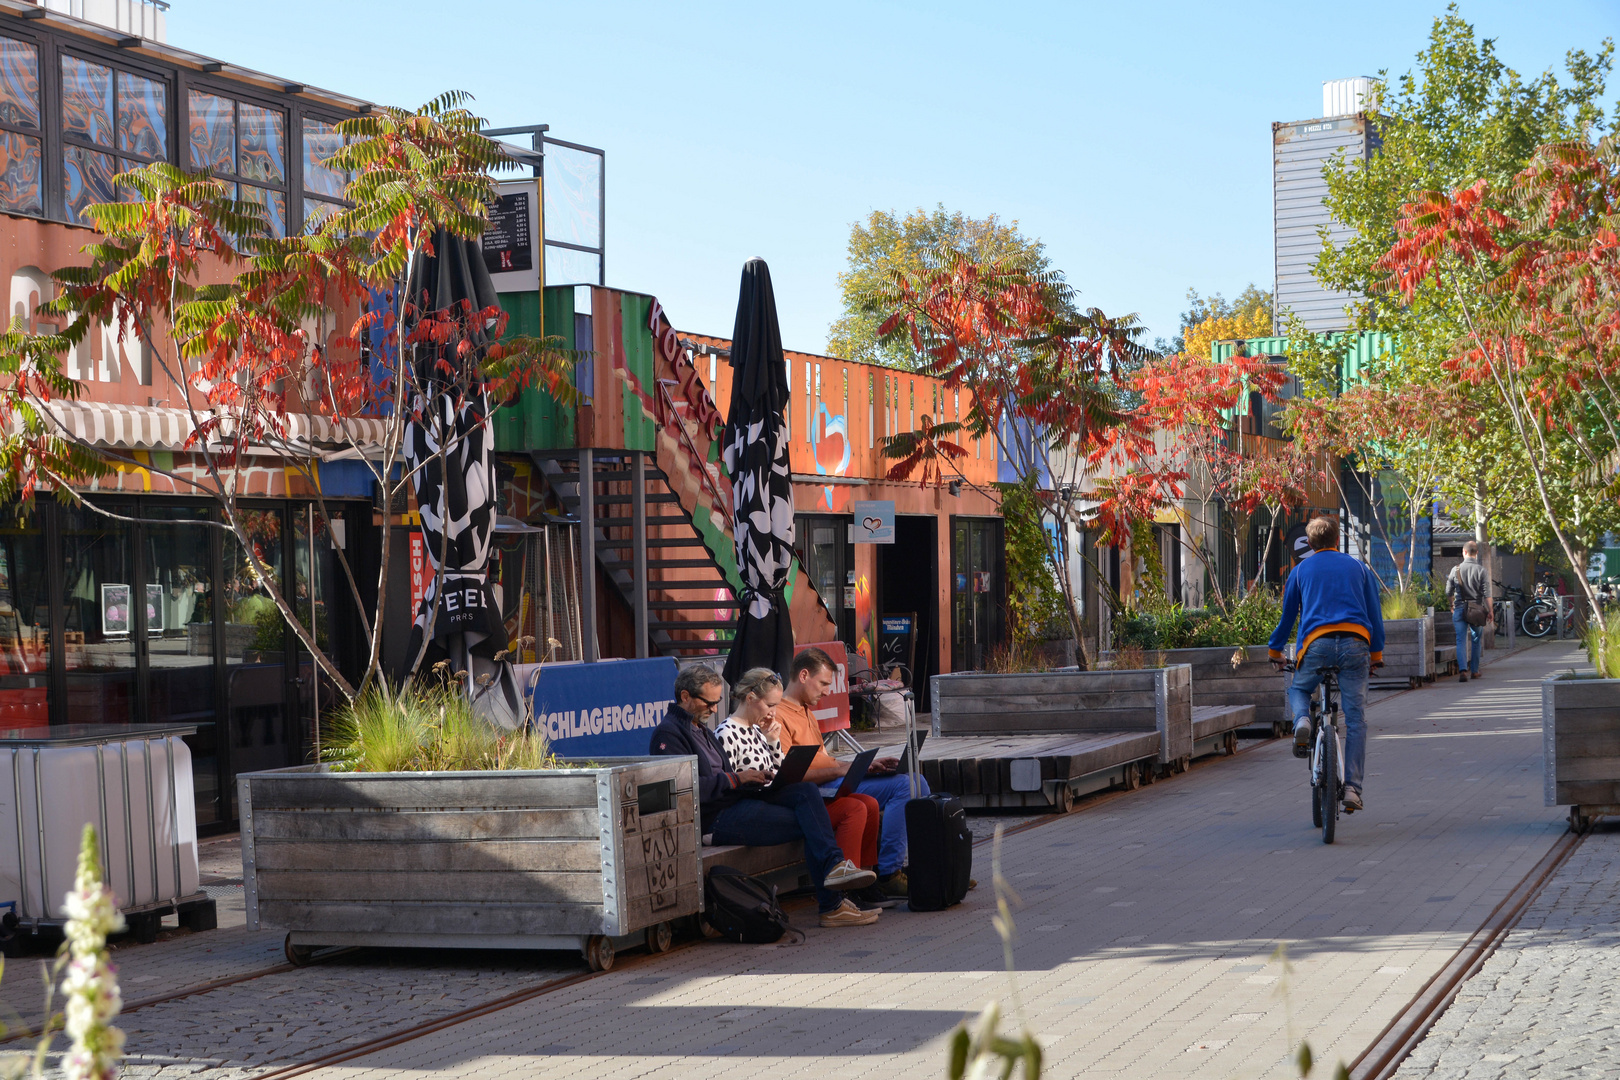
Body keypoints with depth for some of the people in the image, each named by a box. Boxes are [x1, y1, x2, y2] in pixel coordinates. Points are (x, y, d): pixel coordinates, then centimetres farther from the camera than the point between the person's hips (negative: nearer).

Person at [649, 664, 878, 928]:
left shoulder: (700, 728, 25)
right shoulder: (667, 734, -8)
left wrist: (753, 778, 7)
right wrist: (736, 779, -16)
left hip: (737, 799, 9)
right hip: (715, 819, -9)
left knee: (806, 791, -14)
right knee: (809, 826, -16)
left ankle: (833, 865, -28)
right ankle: (831, 907, -14)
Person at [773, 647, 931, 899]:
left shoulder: (806, 712, 24)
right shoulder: (778, 716, -10)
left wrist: (866, 764, 10)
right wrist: (840, 770, -19)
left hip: (835, 782, 11)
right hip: (818, 792, -11)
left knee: (916, 781, 5)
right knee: (902, 786, -23)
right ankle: (888, 875, -24)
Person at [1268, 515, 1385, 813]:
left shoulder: (1301, 570, 16)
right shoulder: (1358, 568, 19)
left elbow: (1287, 614, 21)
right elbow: (1374, 612, 19)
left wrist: (1275, 650, 33)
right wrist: (1377, 653, 27)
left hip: (1317, 642, 0)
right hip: (1355, 643, 1)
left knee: (1298, 689, 26)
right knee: (1355, 718, 3)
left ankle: (1301, 721, -9)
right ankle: (1352, 787, -6)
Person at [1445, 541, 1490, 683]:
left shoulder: (1456, 569, -2)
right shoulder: (1481, 570, -6)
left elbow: (1448, 592, 6)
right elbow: (1486, 594, -8)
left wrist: (1452, 606, 24)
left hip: (1459, 608, 0)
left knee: (1461, 640, -1)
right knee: (1476, 640, 16)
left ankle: (1462, 670, -18)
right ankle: (1474, 670, 20)